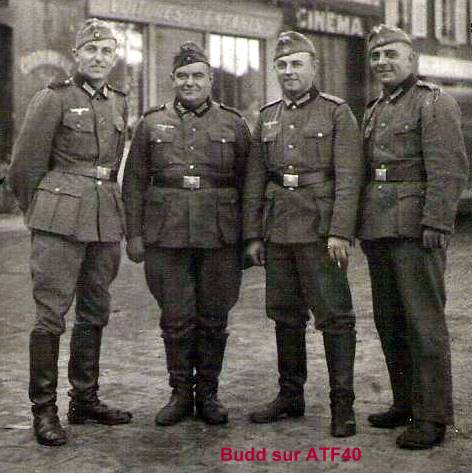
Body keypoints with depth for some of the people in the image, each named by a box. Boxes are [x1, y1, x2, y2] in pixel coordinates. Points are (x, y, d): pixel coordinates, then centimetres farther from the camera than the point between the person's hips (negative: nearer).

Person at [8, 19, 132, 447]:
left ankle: (85, 400, 22)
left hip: (105, 218, 6)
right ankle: (44, 410, 2)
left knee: (95, 312, 11)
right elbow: (24, 169, -1)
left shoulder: (119, 103, 13)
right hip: (61, 219, -6)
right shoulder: (53, 99, -4)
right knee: (51, 312, -5)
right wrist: (40, 215, 6)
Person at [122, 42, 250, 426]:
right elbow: (134, 183, 8)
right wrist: (134, 234, 2)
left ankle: (208, 392, 19)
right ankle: (181, 392, 17)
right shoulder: (152, 124, 8)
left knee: (213, 318, 6)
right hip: (167, 236, 0)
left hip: (219, 237, 0)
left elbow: (248, 183, 7)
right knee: (176, 318, 4)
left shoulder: (233, 124, 7)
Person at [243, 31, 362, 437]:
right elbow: (255, 179, 14)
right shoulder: (267, 117, 14)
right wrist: (253, 234, 8)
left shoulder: (337, 113, -1)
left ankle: (342, 404, 4)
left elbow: (348, 177, -8)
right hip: (278, 232, 5)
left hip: (320, 231, -5)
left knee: (334, 316, -3)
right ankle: (291, 396, 23)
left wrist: (340, 232, -16)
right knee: (285, 315, 11)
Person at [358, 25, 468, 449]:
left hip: (415, 228, -8)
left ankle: (432, 417, 1)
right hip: (377, 230, 8)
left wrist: (436, 224, -20)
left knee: (423, 322, -5)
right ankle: (405, 403, 23)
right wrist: (363, 225, 17)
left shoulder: (435, 103, -4)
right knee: (389, 321, 12)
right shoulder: (375, 111, 20)